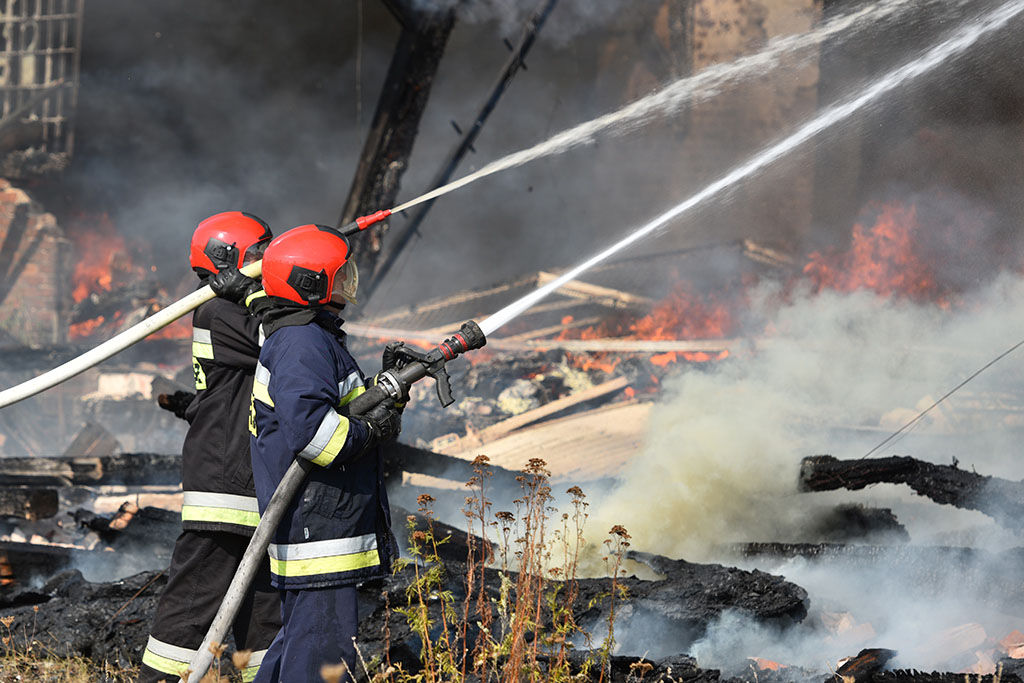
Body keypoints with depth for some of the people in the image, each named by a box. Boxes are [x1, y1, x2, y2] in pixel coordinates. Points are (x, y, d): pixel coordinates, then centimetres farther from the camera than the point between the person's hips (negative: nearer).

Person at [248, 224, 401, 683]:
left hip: (316, 521, 11)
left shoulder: (314, 339, 19)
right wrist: (372, 431, -16)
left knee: (301, 636, 18)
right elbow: (306, 426, -28)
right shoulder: (302, 344, -16)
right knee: (324, 645, -10)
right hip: (316, 523, -11)